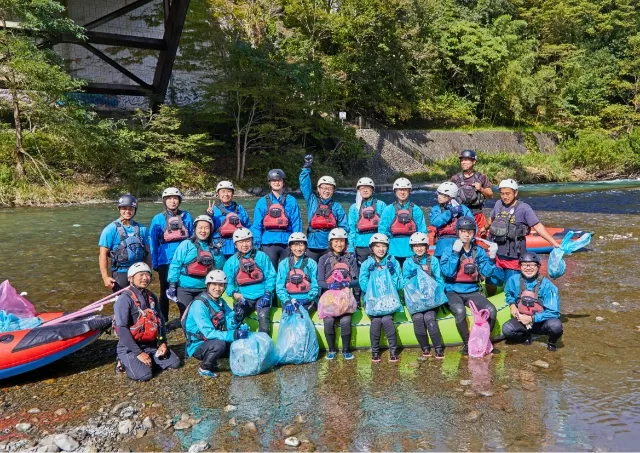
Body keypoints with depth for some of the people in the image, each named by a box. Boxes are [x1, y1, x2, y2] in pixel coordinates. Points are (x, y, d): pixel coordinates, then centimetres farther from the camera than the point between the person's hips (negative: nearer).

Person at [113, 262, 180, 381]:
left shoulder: (152, 297, 8)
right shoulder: (125, 299, -16)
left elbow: (160, 320, 13)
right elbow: (122, 329, -21)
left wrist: (162, 342, -1)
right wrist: (138, 353, -23)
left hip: (151, 345, 7)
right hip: (130, 347, -6)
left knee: (174, 362, -3)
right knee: (144, 374, -25)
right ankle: (125, 362, 4)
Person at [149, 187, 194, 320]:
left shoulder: (186, 217, 3)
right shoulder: (158, 219, -1)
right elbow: (153, 242, 3)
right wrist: (154, 263, 2)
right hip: (165, 261, -1)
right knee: (165, 292, 10)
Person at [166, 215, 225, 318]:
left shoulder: (213, 247, 6)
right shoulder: (186, 245, -7)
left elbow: (220, 267, 6)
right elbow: (175, 265, -8)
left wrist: (217, 254, -10)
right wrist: (172, 285, -12)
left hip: (204, 289, 4)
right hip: (185, 288, -4)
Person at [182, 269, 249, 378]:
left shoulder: (221, 302, 4)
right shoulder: (199, 304, -22)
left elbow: (230, 324, -4)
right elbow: (208, 333, -29)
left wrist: (236, 319, -28)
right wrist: (234, 335, -36)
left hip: (212, 342, 8)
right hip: (197, 346, -8)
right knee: (219, 344, -34)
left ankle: (212, 362, 10)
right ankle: (204, 368, -7)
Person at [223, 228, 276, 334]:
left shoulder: (262, 257, 7)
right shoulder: (231, 262, 10)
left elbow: (271, 276, 4)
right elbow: (228, 283, 7)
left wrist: (267, 293, -10)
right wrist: (235, 294, -13)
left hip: (261, 297, -1)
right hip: (243, 299, 2)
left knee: (263, 317, -29)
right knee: (235, 317, -26)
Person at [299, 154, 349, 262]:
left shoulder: (337, 207, 6)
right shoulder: (312, 201, 7)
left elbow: (344, 227, 4)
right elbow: (304, 185, 0)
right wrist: (306, 167, -6)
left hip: (330, 247, 0)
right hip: (312, 246, 0)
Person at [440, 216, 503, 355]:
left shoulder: (478, 251, 7)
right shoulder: (449, 250, -3)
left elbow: (487, 272, 1)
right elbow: (447, 272, -15)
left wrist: (491, 257, -15)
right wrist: (455, 252, -20)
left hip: (472, 292, 3)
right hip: (453, 292, -3)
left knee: (491, 311, -20)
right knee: (460, 311, -33)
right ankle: (467, 344, -14)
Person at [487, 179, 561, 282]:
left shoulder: (523, 208, -10)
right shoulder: (499, 204, 5)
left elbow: (538, 226, -14)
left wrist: (555, 243, -22)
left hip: (513, 256, -5)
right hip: (496, 254, 5)